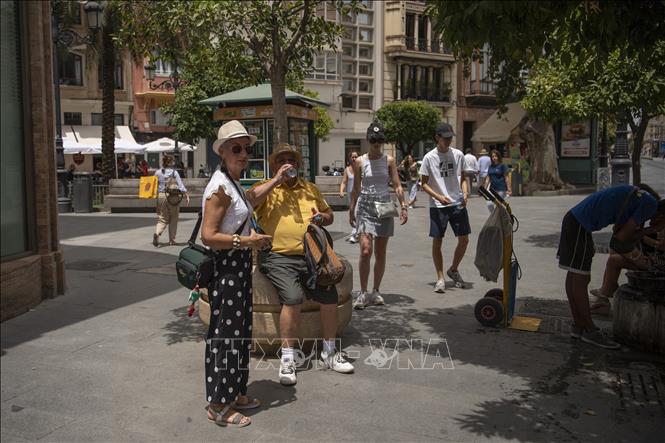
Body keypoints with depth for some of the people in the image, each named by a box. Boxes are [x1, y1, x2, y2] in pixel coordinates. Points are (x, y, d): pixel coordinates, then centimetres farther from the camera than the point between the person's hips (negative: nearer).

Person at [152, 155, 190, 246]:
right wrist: (186, 194, -8)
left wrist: (156, 194, 19)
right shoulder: (174, 172, -5)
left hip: (161, 196, 3)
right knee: (173, 219, 11)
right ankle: (172, 240, 15)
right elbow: (180, 185, -10)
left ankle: (157, 233, -21)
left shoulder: (157, 172, 4)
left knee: (162, 219, 7)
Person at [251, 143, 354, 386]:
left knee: (330, 294, -14)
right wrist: (277, 180, -14)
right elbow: (249, 201, -17)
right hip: (278, 258, -4)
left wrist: (322, 217, 5)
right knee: (293, 298, -27)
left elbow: (329, 214, 29)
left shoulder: (310, 188, 21)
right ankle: (287, 358, -9)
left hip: (310, 255, 5)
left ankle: (329, 352, 9)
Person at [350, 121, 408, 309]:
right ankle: (363, 293, -3)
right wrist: (351, 210, 10)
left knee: (380, 253, 7)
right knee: (365, 251, -14)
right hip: (365, 207, -1)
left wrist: (403, 206, -11)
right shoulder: (360, 162, 2)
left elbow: (397, 185, 1)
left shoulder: (389, 161, 3)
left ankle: (376, 291, 20)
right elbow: (356, 188, 9)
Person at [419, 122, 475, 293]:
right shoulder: (429, 157, -3)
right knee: (437, 242, 1)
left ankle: (454, 270, 25)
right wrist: (439, 197, -16)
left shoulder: (458, 155, 5)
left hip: (458, 204, 3)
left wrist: (465, 193, -6)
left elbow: (463, 178, 14)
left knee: (464, 239, 2)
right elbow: (424, 184, -2)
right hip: (437, 206, -3)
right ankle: (440, 278, 13)